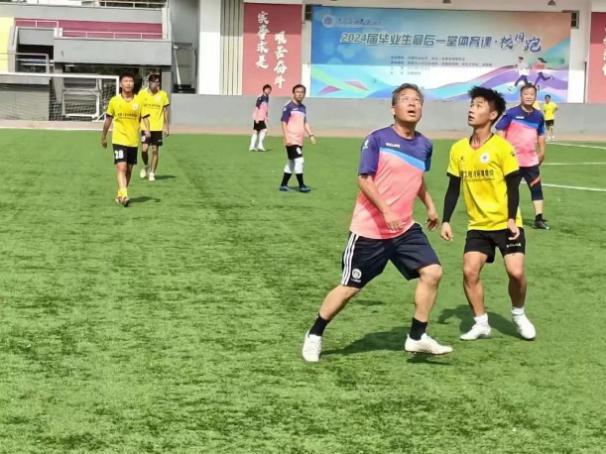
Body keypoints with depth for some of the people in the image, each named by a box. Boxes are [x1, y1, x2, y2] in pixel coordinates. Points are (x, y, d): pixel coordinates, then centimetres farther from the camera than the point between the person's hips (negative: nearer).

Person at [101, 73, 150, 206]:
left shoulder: (139, 101, 2)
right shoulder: (114, 101, 0)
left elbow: (145, 117, 3)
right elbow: (108, 120, 10)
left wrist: (147, 130, -18)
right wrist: (104, 137, 17)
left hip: (133, 141, 3)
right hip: (119, 140, -3)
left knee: (129, 169, 11)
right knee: (121, 167, -17)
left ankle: (120, 195, 27)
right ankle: (123, 195, -25)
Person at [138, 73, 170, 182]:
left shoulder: (163, 94, 0)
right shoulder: (142, 93, -1)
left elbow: (166, 110, 6)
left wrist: (166, 126, 4)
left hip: (158, 127, 1)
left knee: (155, 150, 2)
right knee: (144, 149, -10)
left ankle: (152, 172, 15)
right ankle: (146, 166, 19)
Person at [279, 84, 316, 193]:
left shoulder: (303, 107, 15)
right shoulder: (288, 107, -7)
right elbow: (284, 123, -10)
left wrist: (311, 135, 11)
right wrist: (286, 138, -18)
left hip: (299, 141, 8)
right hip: (291, 140, -8)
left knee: (291, 163, 12)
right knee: (299, 160, -12)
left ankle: (283, 185, 20)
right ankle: (301, 186, -5)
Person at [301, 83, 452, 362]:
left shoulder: (424, 145, 6)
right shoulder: (378, 139, -12)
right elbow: (364, 179, -16)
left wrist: (429, 205, 24)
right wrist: (386, 211, -25)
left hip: (405, 228, 6)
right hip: (369, 229, -5)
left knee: (432, 272, -8)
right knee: (349, 288, 2)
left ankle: (417, 337, 5)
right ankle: (314, 336, 21)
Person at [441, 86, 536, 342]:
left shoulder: (502, 147, -10)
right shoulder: (458, 149, 2)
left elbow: (513, 186, -8)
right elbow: (454, 188, 9)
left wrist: (512, 220, -15)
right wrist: (446, 221, 4)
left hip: (505, 223, -4)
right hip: (478, 225, 4)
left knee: (516, 272, -12)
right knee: (469, 271, -10)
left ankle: (519, 315, 17)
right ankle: (481, 324, 7)